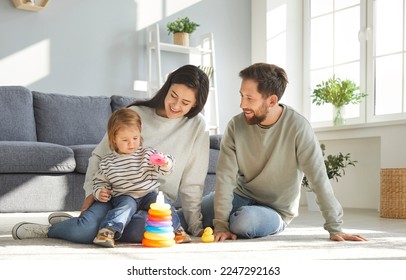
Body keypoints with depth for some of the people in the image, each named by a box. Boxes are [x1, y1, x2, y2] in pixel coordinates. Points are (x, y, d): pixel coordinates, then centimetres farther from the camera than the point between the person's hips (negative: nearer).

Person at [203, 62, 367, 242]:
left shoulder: (297, 127, -22)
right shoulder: (236, 126, -13)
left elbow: (319, 179, -21)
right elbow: (225, 176, -16)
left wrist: (335, 229, -21)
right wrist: (221, 224, -24)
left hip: (276, 211, -3)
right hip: (240, 197, 3)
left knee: (245, 222, -34)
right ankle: (230, 223, 17)